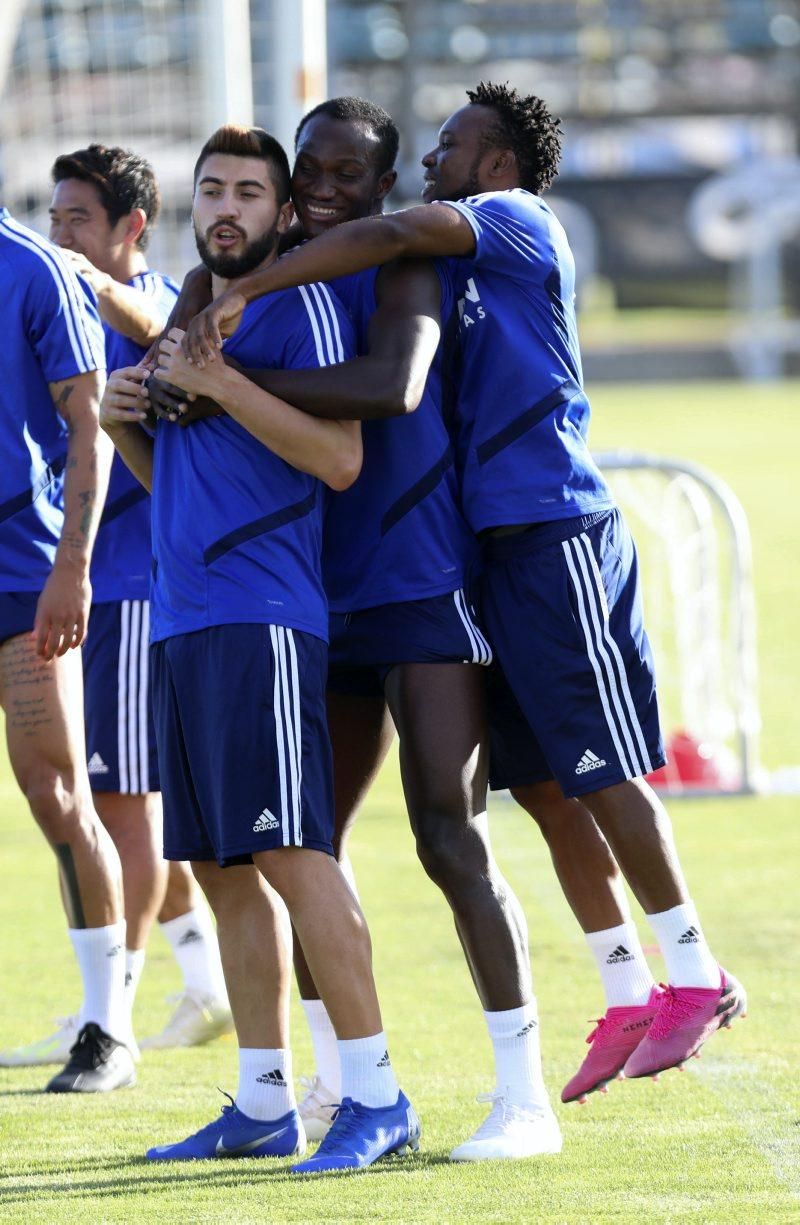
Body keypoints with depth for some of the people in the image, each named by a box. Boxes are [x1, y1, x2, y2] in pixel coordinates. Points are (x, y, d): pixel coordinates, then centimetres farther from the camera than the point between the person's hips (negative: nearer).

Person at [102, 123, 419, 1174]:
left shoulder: (302, 307, -4)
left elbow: (340, 458, -15)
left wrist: (221, 384, -20)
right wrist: (125, 423, 8)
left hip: (261, 617, -9)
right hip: (180, 616, 9)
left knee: (289, 851, -14)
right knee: (220, 867, 8)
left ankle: (376, 1095, -13)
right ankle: (263, 1106, 13)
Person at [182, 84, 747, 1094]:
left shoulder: (517, 219, -8)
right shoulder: (469, 263, 21)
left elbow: (396, 233, -23)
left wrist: (244, 291, -27)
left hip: (555, 532, -9)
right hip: (509, 538, 9)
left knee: (600, 769, -6)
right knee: (556, 782, 8)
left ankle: (696, 975, 0)